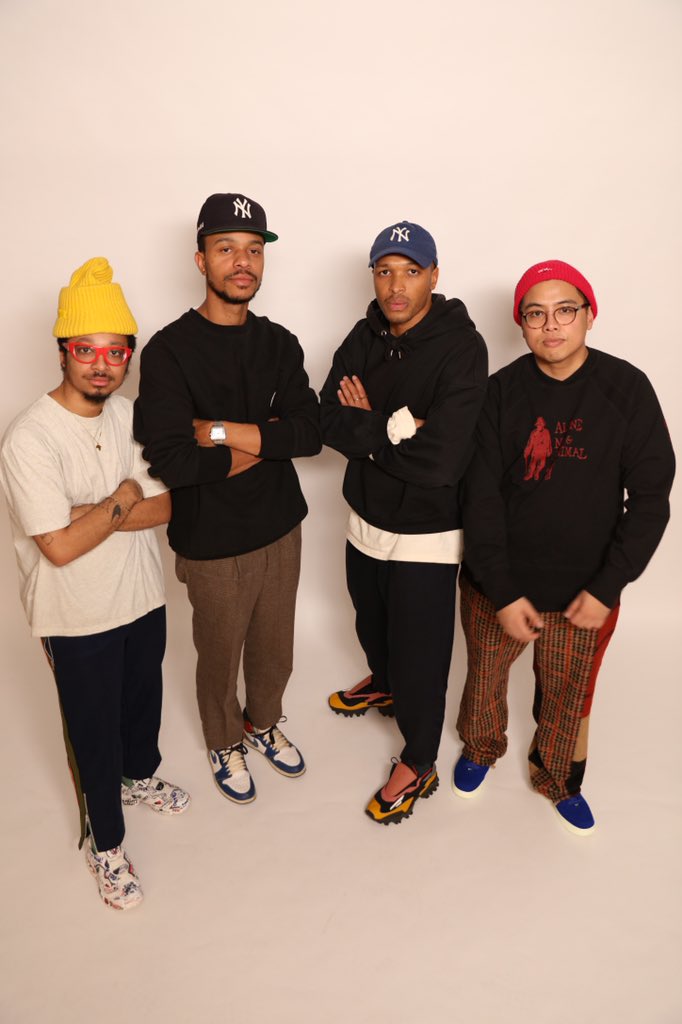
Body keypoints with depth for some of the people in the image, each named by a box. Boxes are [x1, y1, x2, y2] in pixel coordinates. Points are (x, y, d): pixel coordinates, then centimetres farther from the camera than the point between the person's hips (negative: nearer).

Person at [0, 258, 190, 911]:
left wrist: (96, 512, -21)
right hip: (78, 618, -5)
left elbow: (164, 507, -6)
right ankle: (104, 844, 37)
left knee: (144, 701, 26)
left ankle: (140, 777, 56)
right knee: (94, 730, 13)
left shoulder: (128, 415, -3)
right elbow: (60, 547, -27)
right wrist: (123, 501, -15)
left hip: (143, 596, 6)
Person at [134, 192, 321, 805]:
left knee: (275, 653, 21)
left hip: (280, 528, 4)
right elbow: (169, 460, -24)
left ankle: (264, 724, 50)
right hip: (213, 543, -4)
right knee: (220, 660, 16)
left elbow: (310, 432, -12)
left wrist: (220, 431, -21)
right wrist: (263, 443, -14)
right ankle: (226, 744, 45)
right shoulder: (170, 351, -14)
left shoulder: (280, 345, 2)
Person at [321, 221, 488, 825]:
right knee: (372, 623, 28)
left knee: (421, 652, 8)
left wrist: (368, 427, -17)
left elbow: (441, 459, -29)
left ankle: (419, 764, 31)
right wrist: (395, 427, -23)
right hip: (366, 518, 6)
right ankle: (385, 685, 59)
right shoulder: (366, 338, -1)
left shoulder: (461, 349, -20)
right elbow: (329, 420, -9)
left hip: (426, 533, -6)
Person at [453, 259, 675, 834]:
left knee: (568, 699, 18)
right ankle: (481, 748, 51)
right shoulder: (502, 391, -9)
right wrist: (502, 592, -13)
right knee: (485, 680, 20)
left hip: (583, 593, 0)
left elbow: (650, 498, -7)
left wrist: (608, 587, -12)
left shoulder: (627, 390, -9)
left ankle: (559, 780, 47)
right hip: (495, 587, 1)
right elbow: (482, 497, -9)